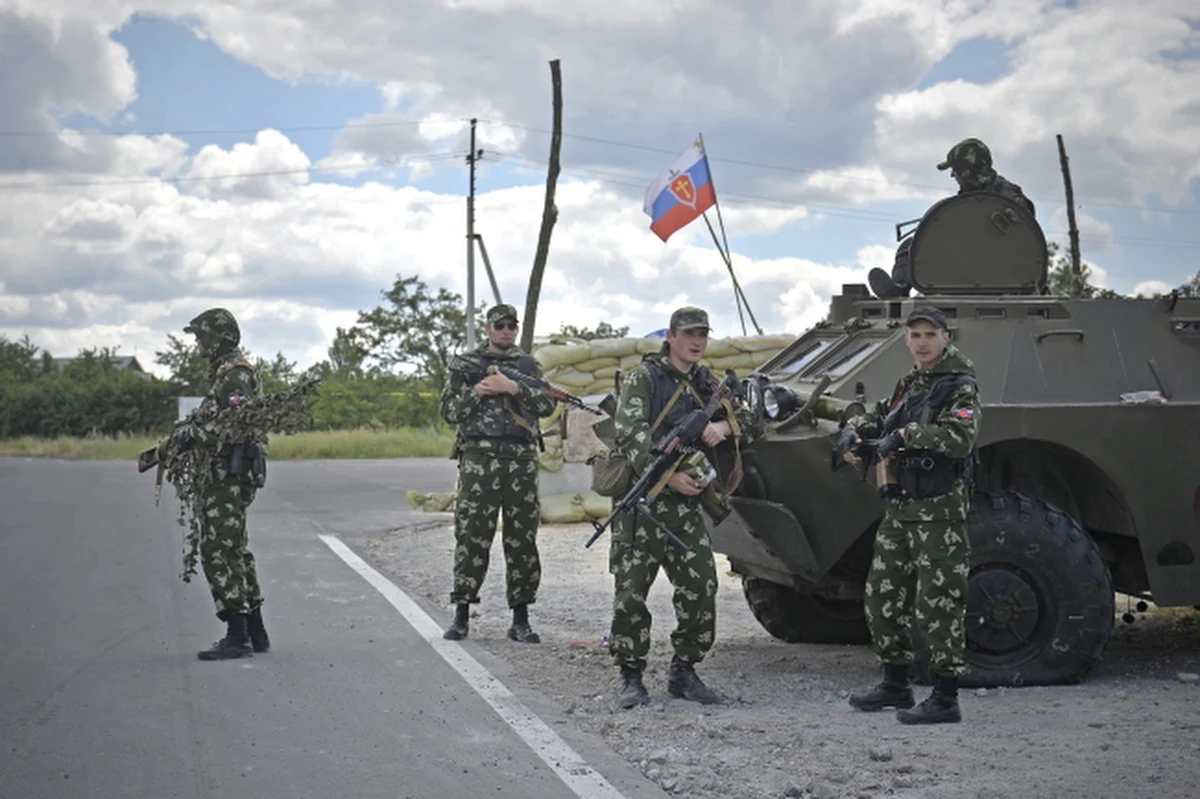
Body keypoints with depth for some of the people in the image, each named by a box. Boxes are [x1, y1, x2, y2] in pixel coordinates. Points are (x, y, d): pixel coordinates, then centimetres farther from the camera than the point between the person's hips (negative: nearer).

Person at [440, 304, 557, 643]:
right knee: (471, 536, -3)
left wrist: (514, 388, -13)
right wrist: (476, 392, -11)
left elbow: (547, 405, 0)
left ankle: (520, 619, 9)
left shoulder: (529, 365, 13)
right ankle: (462, 616, 6)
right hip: (479, 457, -2)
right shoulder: (465, 364, 9)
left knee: (522, 539, 3)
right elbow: (449, 411, 4)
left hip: (522, 459, 2)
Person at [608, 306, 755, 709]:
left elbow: (748, 417, 20)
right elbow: (630, 434, -12)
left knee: (701, 589, 0)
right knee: (631, 592, -3)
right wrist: (668, 475, -22)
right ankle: (631, 677, 7)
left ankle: (684, 671, 15)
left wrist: (725, 426, -3)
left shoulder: (707, 384, 16)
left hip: (687, 504, 5)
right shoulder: (644, 377, -1)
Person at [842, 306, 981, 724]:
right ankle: (895, 685, 27)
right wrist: (853, 430, 5)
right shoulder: (908, 384, 15)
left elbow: (960, 438, -24)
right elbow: (878, 415, 27)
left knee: (937, 603, -6)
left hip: (938, 511, -9)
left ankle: (946, 699, 1)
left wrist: (905, 434, -25)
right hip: (898, 509, 9)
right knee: (882, 597, 14)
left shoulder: (960, 387, -9)